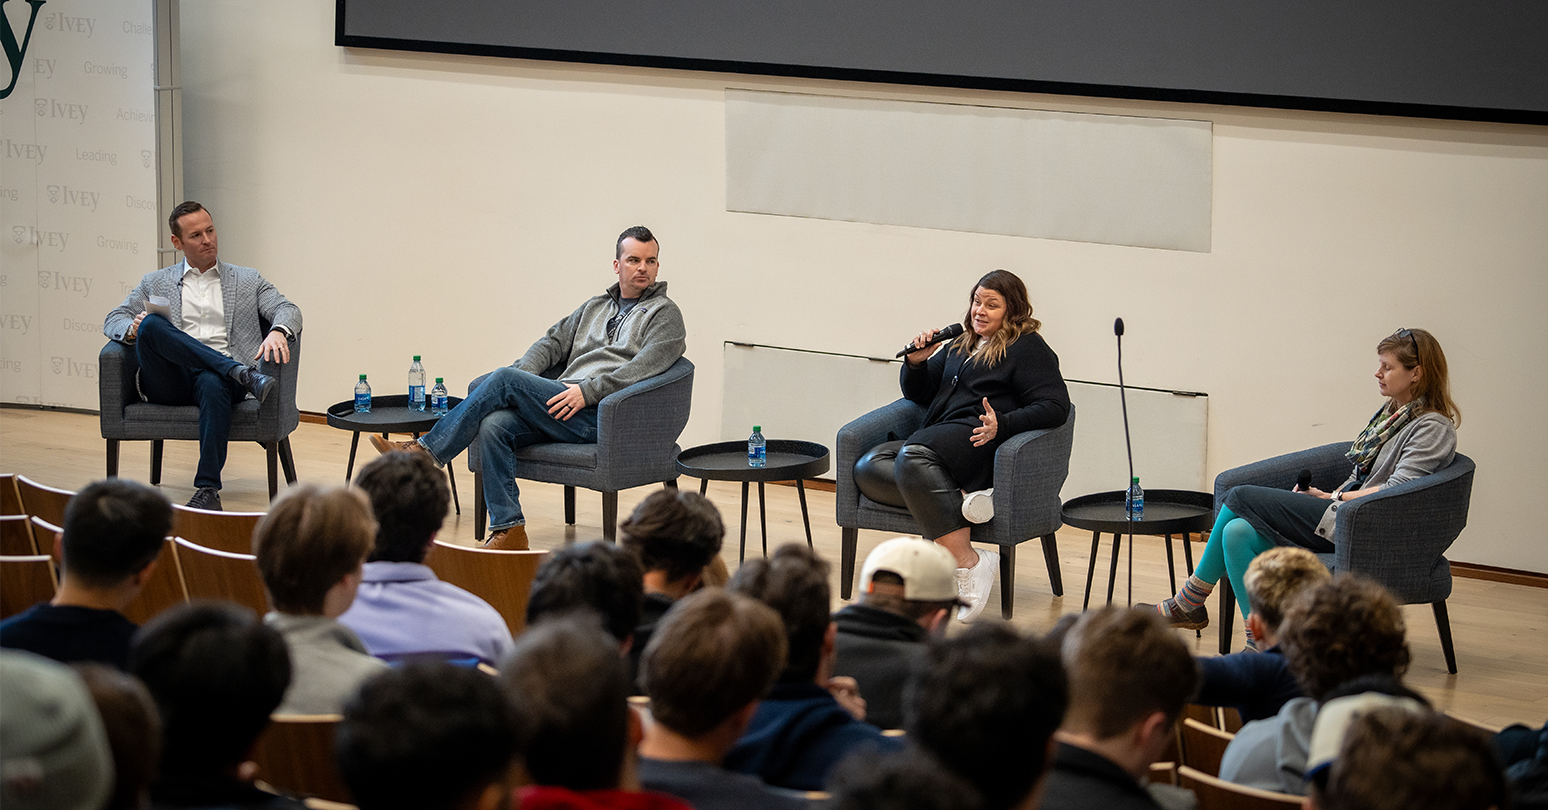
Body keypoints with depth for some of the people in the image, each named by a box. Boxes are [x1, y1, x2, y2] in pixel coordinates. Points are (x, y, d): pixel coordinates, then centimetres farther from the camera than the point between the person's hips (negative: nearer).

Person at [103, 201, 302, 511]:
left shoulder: (248, 281, 23)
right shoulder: (155, 283, 24)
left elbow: (288, 310, 9)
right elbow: (113, 320, 18)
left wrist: (277, 332, -17)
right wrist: (133, 329, -8)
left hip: (219, 376, -1)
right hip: (169, 384, 1)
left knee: (213, 384, -40)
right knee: (151, 325, -30)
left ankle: (207, 489, -44)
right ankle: (243, 373, -36)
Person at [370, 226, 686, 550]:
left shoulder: (664, 313, 7)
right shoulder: (594, 308, 29)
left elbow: (644, 367, -9)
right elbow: (553, 342, 21)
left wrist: (587, 391, -19)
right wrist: (523, 375, 0)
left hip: (598, 415, -6)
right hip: (561, 402, 6)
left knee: (505, 379, -21)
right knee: (493, 425, -23)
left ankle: (426, 450, -15)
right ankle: (508, 530, -20)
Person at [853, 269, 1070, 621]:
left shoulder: (1028, 349, 7)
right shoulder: (960, 346, 29)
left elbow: (1055, 406, -7)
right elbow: (919, 394, 35)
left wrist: (1002, 426, -23)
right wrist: (916, 364, 12)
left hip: (979, 443, -8)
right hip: (938, 441, 8)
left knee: (913, 455, -38)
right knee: (867, 468, -18)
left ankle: (967, 564, -45)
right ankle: (961, 499, -35)